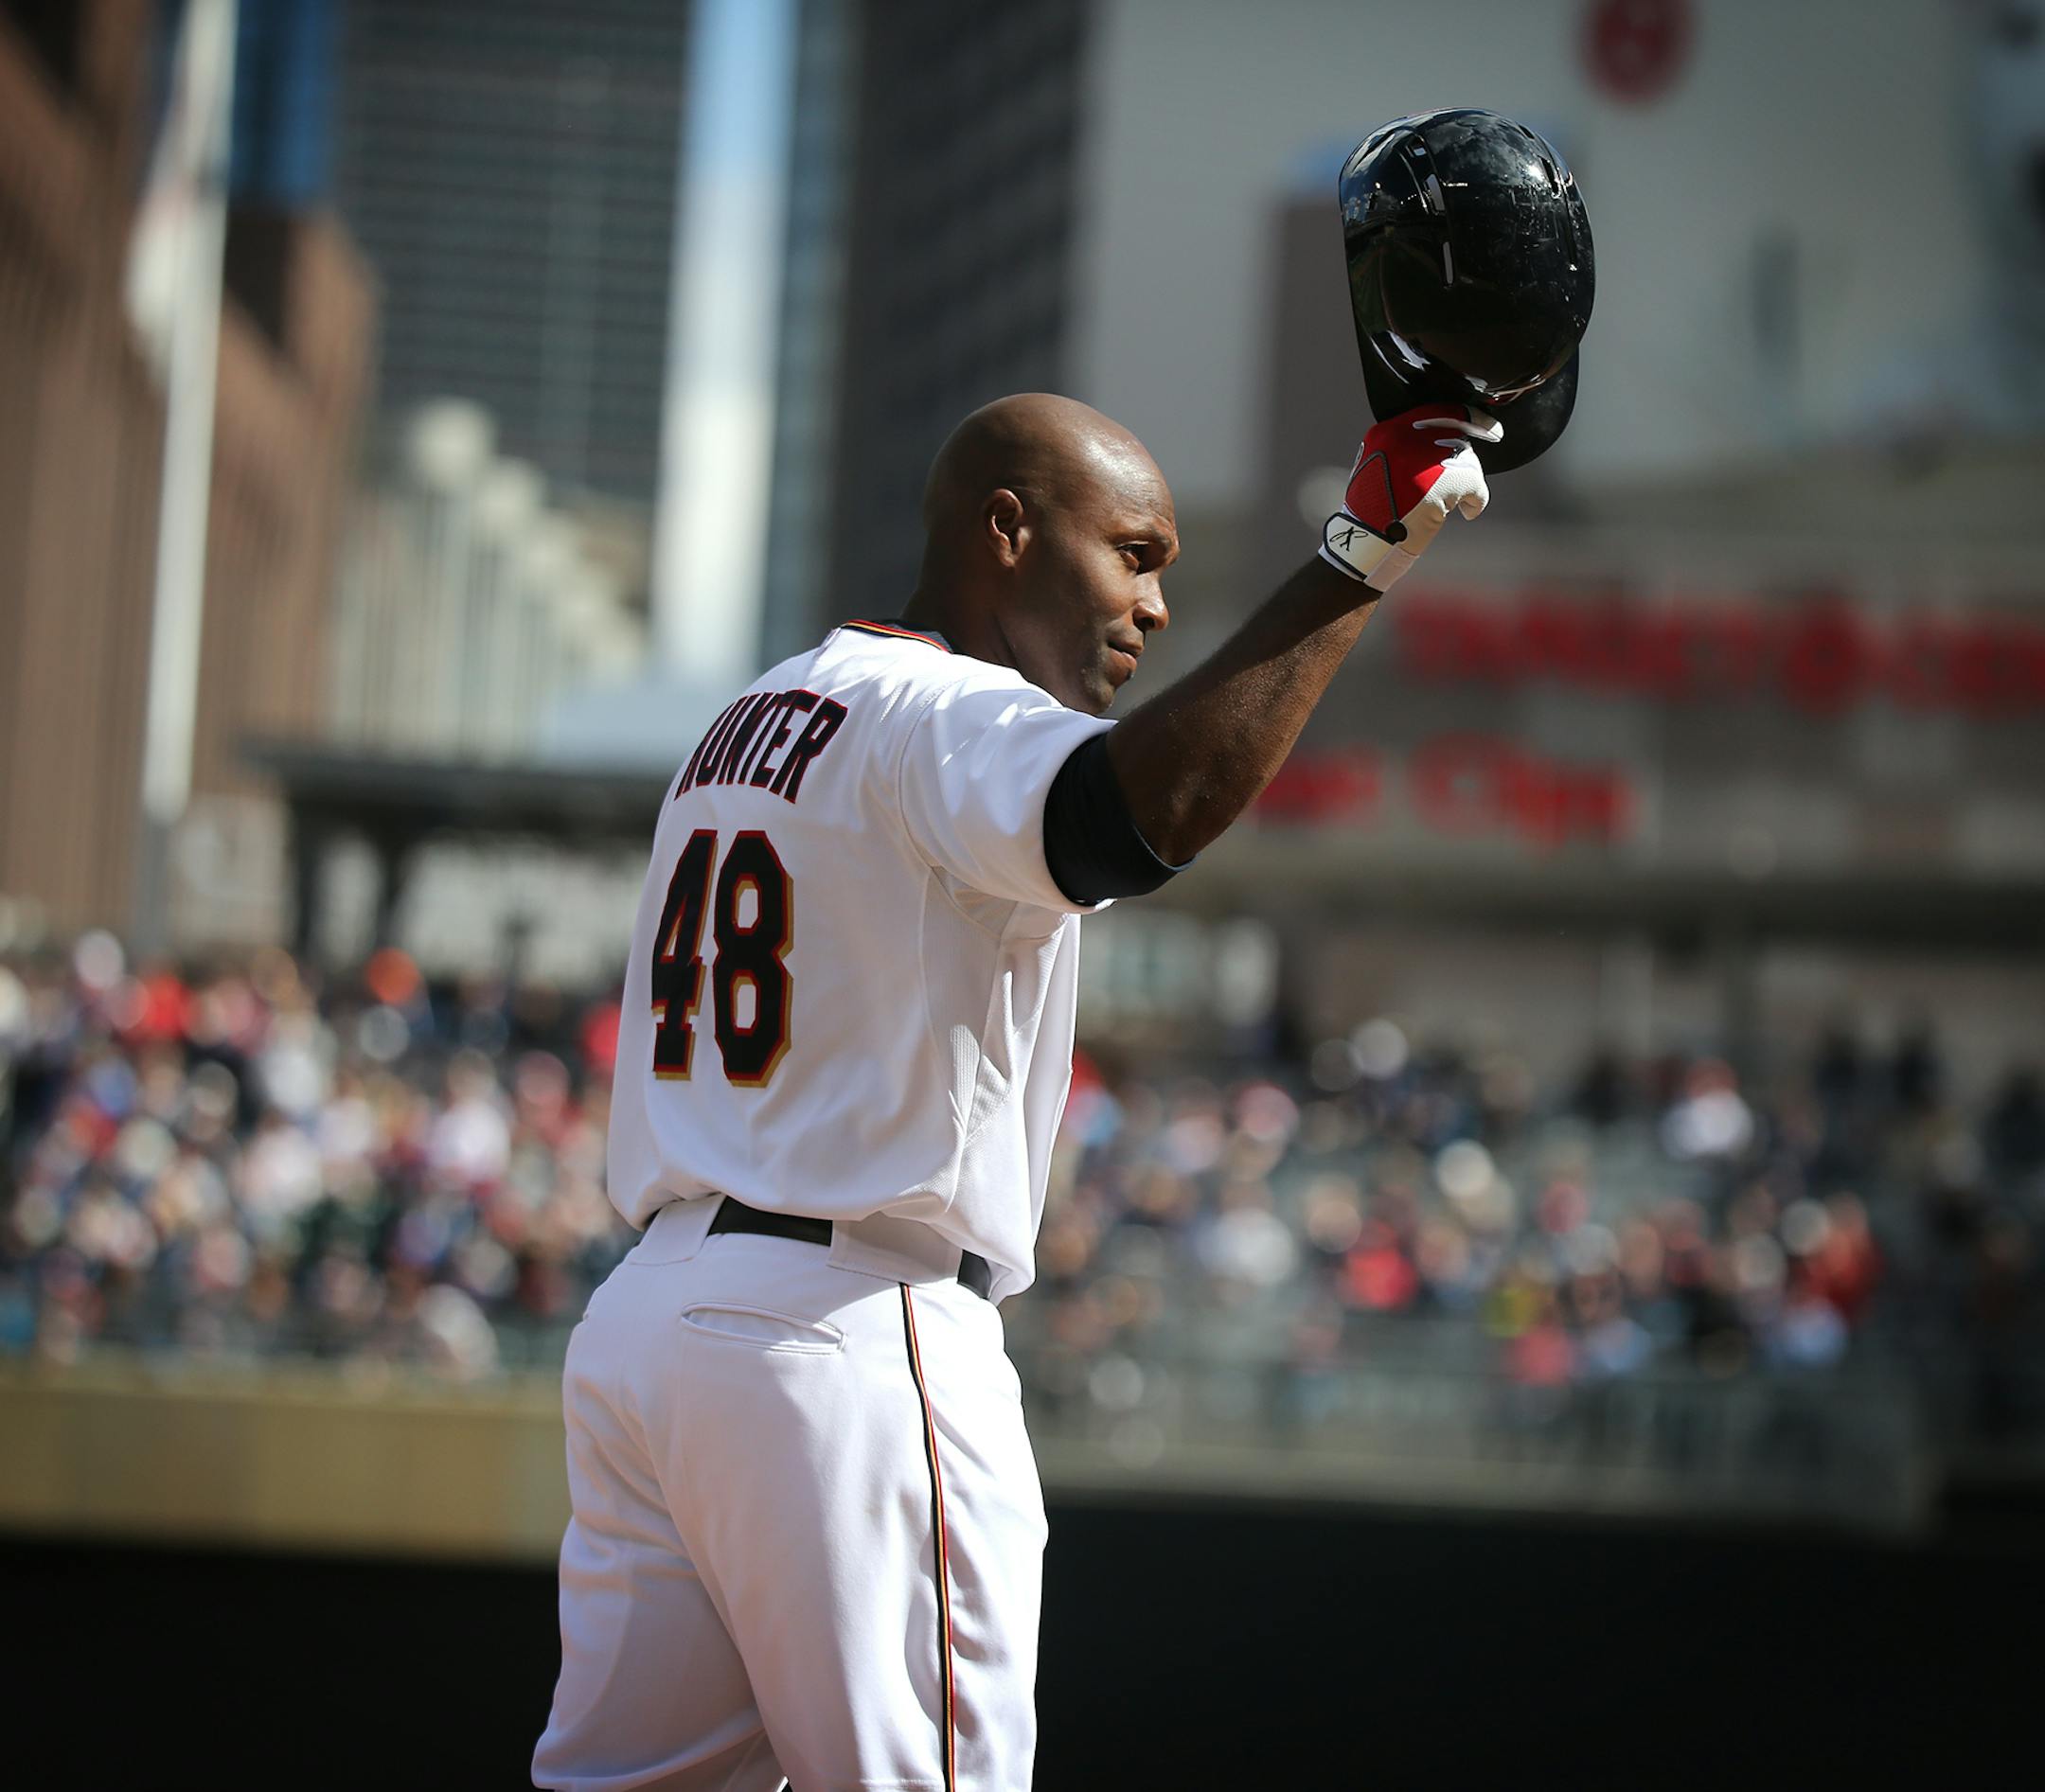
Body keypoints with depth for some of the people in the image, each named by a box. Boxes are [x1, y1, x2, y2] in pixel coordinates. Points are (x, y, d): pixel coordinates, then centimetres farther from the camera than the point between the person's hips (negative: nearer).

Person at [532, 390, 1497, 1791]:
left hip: (639, 1314, 9)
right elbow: (1142, 815, -31)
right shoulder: (941, 715, -10)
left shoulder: (753, 721, 22)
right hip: (850, 1330, -9)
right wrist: (1361, 558, -28)